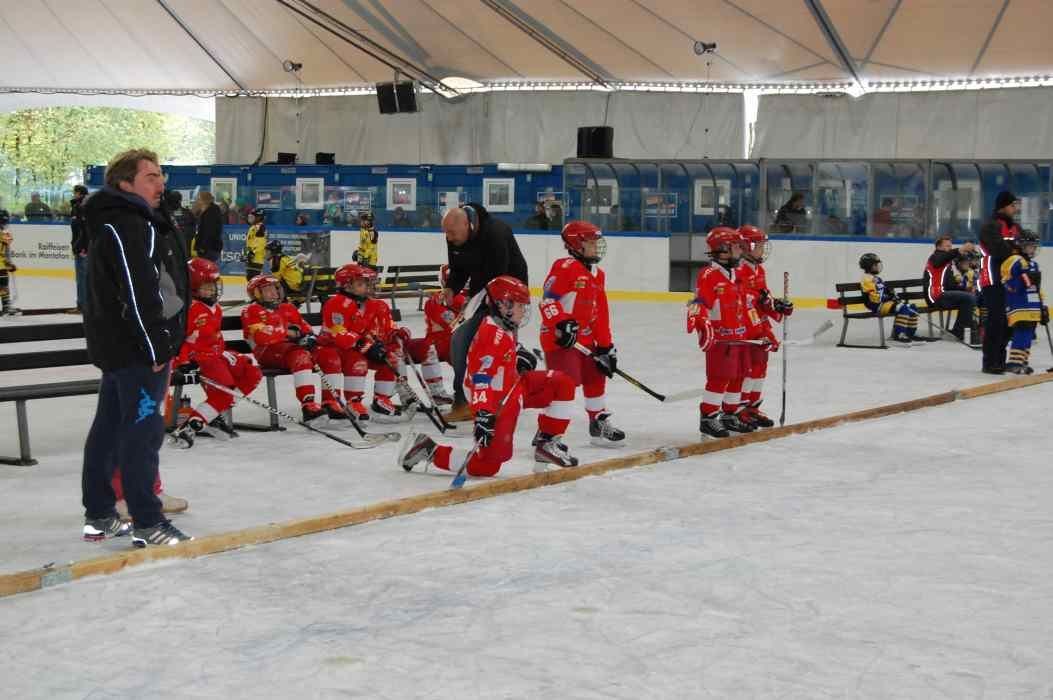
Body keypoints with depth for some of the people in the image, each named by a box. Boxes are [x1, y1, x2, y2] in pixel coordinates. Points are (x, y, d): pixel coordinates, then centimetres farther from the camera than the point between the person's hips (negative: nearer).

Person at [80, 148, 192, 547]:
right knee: (142, 431, -7)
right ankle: (146, 525, -2)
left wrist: (159, 343, 22)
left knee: (109, 428, 14)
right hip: (137, 349, -11)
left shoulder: (118, 223, 19)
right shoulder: (128, 226, -17)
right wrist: (156, 347, -21)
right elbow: (137, 293, -24)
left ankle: (99, 517, 23)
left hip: (117, 347, 11)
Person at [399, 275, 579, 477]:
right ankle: (428, 450, 0)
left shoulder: (506, 328, 5)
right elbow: (481, 377, -34)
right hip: (495, 401, -10)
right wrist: (483, 414, -42)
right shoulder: (492, 334, -25)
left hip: (512, 386, 10)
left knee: (563, 384, 2)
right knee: (488, 465, -13)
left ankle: (546, 443, 8)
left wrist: (520, 354, 14)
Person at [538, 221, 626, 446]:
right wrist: (562, 324, -30)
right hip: (561, 338, -9)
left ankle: (599, 424, 36)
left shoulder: (598, 275, 15)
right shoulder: (565, 267, -13)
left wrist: (606, 346, 12)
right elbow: (548, 299, -20)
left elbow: (601, 314, 16)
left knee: (596, 377, 19)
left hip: (585, 339, 9)